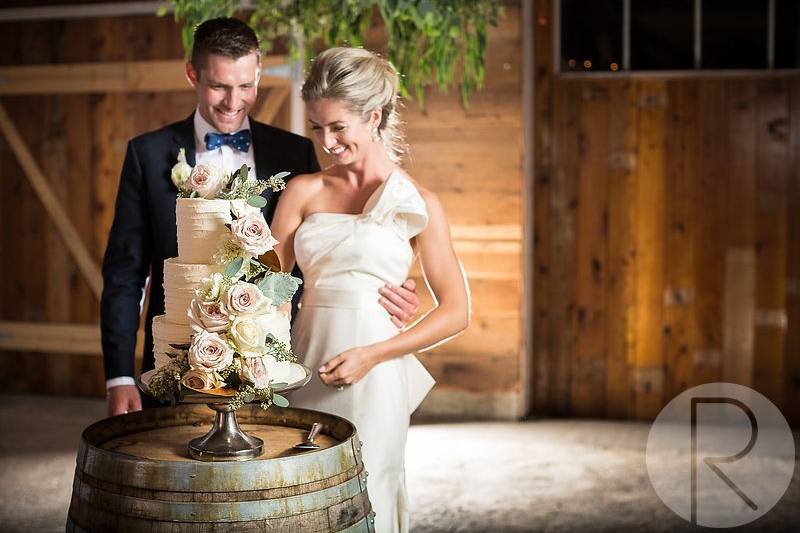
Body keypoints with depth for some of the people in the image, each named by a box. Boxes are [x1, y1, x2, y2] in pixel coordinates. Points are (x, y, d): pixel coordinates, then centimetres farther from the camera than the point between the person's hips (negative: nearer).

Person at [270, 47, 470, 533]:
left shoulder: (417, 204, -2)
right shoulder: (304, 191, 7)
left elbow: (456, 312, -2)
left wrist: (372, 355, -11)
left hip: (371, 382, -3)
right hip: (305, 369, 3)